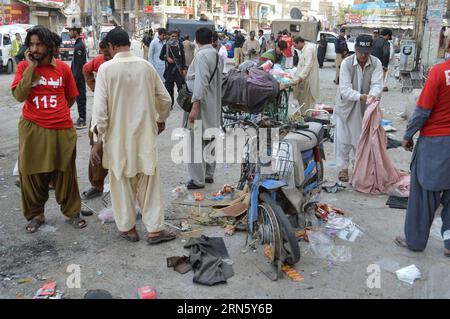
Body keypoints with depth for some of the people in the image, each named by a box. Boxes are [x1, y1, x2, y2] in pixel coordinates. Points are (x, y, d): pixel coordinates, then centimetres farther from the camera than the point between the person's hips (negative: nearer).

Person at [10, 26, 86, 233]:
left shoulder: (63, 68, 2)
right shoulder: (24, 67, 0)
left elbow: (71, 97, 14)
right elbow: (19, 95, -15)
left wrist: (57, 113, 10)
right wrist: (31, 66, -14)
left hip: (62, 129, 0)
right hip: (33, 129, 0)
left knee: (65, 172, 9)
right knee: (32, 173, 8)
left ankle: (72, 213, 23)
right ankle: (36, 214, 25)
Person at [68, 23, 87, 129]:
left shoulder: (79, 46, -16)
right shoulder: (78, 44, 15)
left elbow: (79, 65, -21)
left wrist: (74, 78, -20)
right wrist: (73, 76, 20)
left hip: (79, 77, -10)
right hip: (79, 77, 10)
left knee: (80, 97, -5)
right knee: (80, 97, 13)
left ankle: (82, 121, 1)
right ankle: (81, 119, 21)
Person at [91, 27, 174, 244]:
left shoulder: (106, 68, -10)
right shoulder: (146, 66, 0)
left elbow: (100, 106, -13)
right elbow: (165, 98, 7)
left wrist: (97, 140, -7)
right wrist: (161, 119, 26)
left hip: (118, 136, -2)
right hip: (144, 134, 2)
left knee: (122, 182, 12)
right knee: (149, 181, 10)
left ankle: (128, 228, 24)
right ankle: (154, 229, 13)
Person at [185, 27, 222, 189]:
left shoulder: (201, 55, -16)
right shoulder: (217, 55, 9)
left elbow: (201, 82, -23)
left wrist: (195, 106, -25)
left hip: (202, 103, -9)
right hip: (214, 103, 9)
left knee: (196, 141, -2)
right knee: (209, 139, 15)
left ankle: (198, 179, 2)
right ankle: (209, 174, 25)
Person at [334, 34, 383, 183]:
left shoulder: (376, 63, -11)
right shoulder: (346, 63, -18)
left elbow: (377, 84, -20)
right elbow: (345, 88, -24)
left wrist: (373, 95, -43)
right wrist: (360, 96, -41)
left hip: (365, 107, 2)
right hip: (346, 105, -2)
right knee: (343, 138, 3)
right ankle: (343, 167, 18)